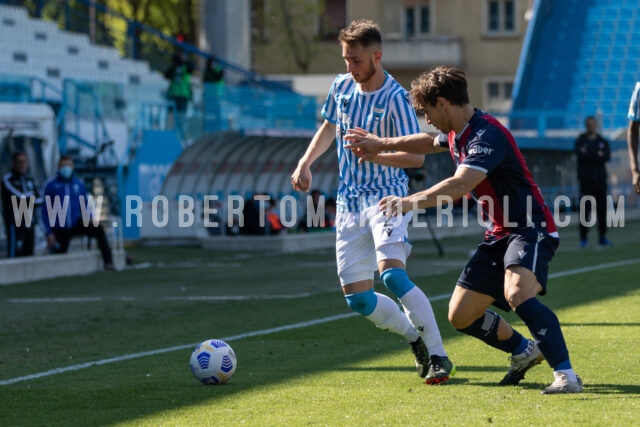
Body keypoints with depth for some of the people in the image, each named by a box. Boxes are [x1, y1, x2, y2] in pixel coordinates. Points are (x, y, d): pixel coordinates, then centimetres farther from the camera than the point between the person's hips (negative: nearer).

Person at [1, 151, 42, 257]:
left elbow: (39, 199, 6)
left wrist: (26, 199, -10)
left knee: (28, 255, 7)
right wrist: (31, 194, 0)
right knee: (14, 253, -12)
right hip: (15, 224, -6)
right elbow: (19, 197, -17)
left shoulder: (29, 179, 15)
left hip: (29, 224, 6)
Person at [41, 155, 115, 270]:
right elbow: (46, 210, -7)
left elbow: (85, 203, 12)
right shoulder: (51, 185, -10)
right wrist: (49, 233, -12)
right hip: (59, 229, -2)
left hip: (76, 223, 2)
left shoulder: (78, 184, 0)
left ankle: (108, 262, -23)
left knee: (98, 229, -22)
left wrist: (89, 217, -9)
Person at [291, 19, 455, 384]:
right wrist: (306, 162, 14)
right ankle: (416, 338, 25)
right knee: (357, 297, 1)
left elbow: (416, 156, -14)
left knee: (391, 274, -28)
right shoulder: (341, 87, 8)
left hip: (387, 197, -7)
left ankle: (439, 356, -21)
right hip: (349, 203, 7)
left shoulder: (395, 98, -12)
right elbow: (329, 128, 27)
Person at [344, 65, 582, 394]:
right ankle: (524, 351, 30)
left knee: (517, 293, -36)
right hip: (498, 234, 10)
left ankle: (566, 375, -35)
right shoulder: (457, 134, 9)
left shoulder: (487, 135, -23)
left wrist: (411, 202, -43)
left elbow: (459, 185, -38)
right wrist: (382, 145, 37)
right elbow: (430, 143, 35)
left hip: (530, 229, -10)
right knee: (461, 315, 8)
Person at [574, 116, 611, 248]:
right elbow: (580, 154, -13)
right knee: (585, 209, -8)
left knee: (602, 209, 3)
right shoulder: (580, 141, 5)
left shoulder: (603, 142, 13)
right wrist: (597, 155, -16)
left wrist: (588, 154, -14)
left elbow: (607, 157, -4)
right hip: (587, 181, -3)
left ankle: (602, 237, 8)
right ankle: (583, 238, -4)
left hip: (600, 180, 3)